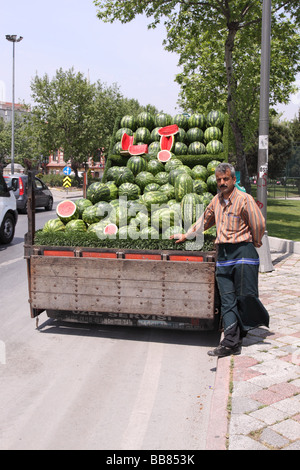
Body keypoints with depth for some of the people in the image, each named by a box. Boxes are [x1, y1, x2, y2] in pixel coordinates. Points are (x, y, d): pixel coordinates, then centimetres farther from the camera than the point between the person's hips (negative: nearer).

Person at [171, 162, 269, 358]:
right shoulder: (216, 201, 15)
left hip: (243, 252, -6)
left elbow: (259, 224, -9)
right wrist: (186, 235, 36)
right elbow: (204, 221, 29)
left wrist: (255, 242, 6)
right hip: (223, 254, 6)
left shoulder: (244, 199, -7)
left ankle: (261, 319, 23)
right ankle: (232, 342, 0)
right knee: (227, 299, 0)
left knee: (245, 296, -4)